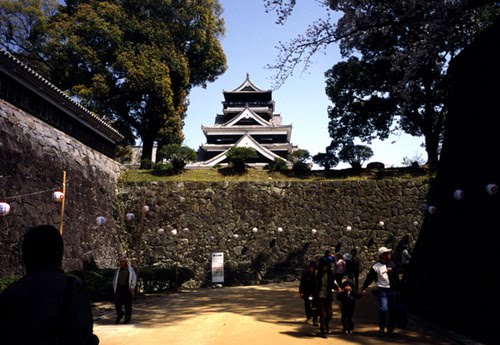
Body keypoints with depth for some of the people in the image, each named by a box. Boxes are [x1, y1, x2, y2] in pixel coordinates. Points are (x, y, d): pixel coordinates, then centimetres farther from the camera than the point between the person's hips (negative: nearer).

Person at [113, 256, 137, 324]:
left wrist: (132, 287, -12)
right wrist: (114, 287, 12)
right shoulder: (118, 270, 15)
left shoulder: (130, 270, 4)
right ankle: (119, 315, 21)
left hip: (127, 289, -3)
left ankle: (127, 318, 15)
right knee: (117, 302, -4)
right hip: (119, 288, 3)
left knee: (128, 304, 2)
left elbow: (134, 278, -2)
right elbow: (114, 279, 22)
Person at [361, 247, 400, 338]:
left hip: (392, 290, 4)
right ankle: (381, 328, 7)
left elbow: (396, 277, 13)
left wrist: (398, 287, 12)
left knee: (392, 310, 8)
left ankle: (390, 329, 23)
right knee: (383, 309, -14)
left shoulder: (392, 264, 5)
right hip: (382, 290, -4)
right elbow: (369, 278, -4)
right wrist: (364, 288, -6)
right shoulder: (376, 267, -6)